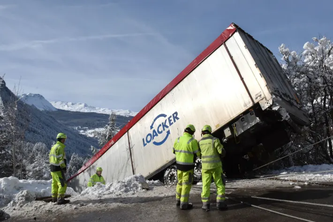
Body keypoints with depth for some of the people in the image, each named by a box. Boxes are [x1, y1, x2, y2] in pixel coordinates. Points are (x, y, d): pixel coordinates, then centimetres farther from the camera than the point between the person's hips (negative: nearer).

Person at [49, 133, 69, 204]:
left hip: (52, 167, 10)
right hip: (58, 169, -10)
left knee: (55, 183, 20)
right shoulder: (60, 147, -16)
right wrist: (64, 167, -15)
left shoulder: (53, 146, 14)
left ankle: (54, 198, 30)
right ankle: (60, 199, -12)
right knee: (62, 184, -9)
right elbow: (60, 159, -21)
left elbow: (50, 157, 19)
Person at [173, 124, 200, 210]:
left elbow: (175, 151, 13)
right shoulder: (192, 141, -16)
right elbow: (197, 153, -8)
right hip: (188, 166, -6)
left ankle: (179, 200, 33)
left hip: (179, 163, 6)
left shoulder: (178, 139, 0)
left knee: (180, 182, 20)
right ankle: (184, 204, 11)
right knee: (186, 184, 4)